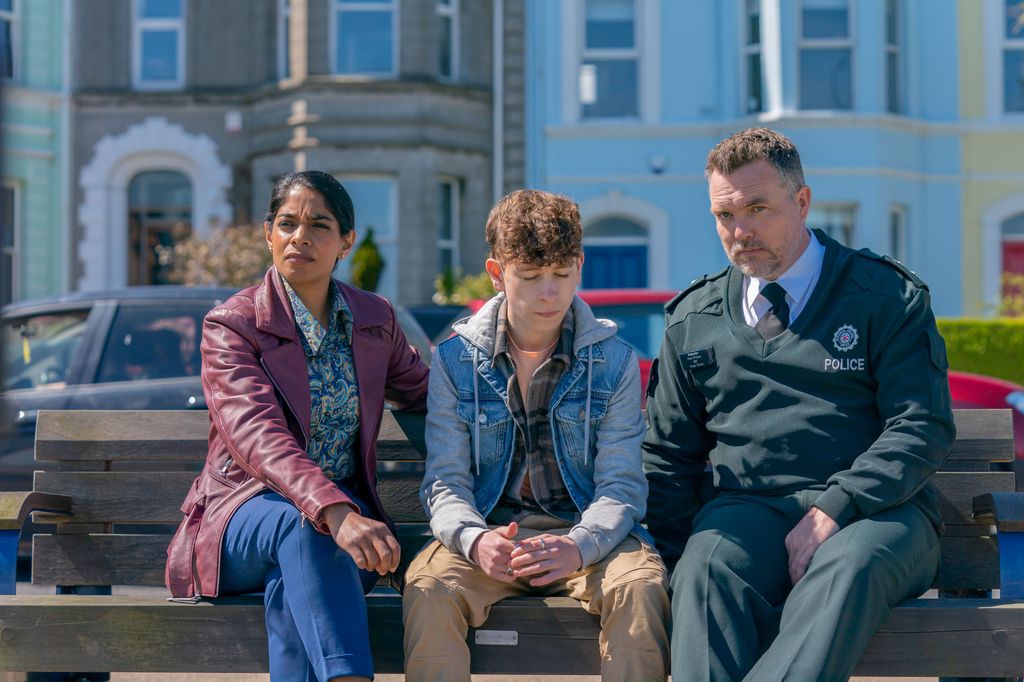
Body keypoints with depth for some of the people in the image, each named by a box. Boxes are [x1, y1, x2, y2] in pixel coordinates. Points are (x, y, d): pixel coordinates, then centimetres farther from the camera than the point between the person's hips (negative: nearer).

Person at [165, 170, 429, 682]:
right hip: (243, 514, -3)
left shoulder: (375, 319, 10)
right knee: (303, 527, -39)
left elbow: (420, 391, 31)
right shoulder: (231, 326, -6)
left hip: (347, 511, 3)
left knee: (293, 590, -35)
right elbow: (257, 436, -24)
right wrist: (334, 512, -40)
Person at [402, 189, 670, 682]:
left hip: (585, 533, 0)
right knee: (428, 585, -31)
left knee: (640, 582, -32)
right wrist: (475, 540, -23)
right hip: (488, 533, 0)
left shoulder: (614, 361, 3)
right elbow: (446, 483, 1)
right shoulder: (454, 360, 4)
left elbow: (622, 485, -3)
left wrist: (580, 546, -25)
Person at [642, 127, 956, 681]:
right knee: (709, 568, -34)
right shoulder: (692, 319, 19)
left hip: (874, 510, -2)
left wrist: (833, 510, -16)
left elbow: (922, 428, -1)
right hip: (746, 507, 2)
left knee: (848, 569, -38)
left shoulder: (888, 297, 8)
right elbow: (667, 454, 22)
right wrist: (677, 561, 4)